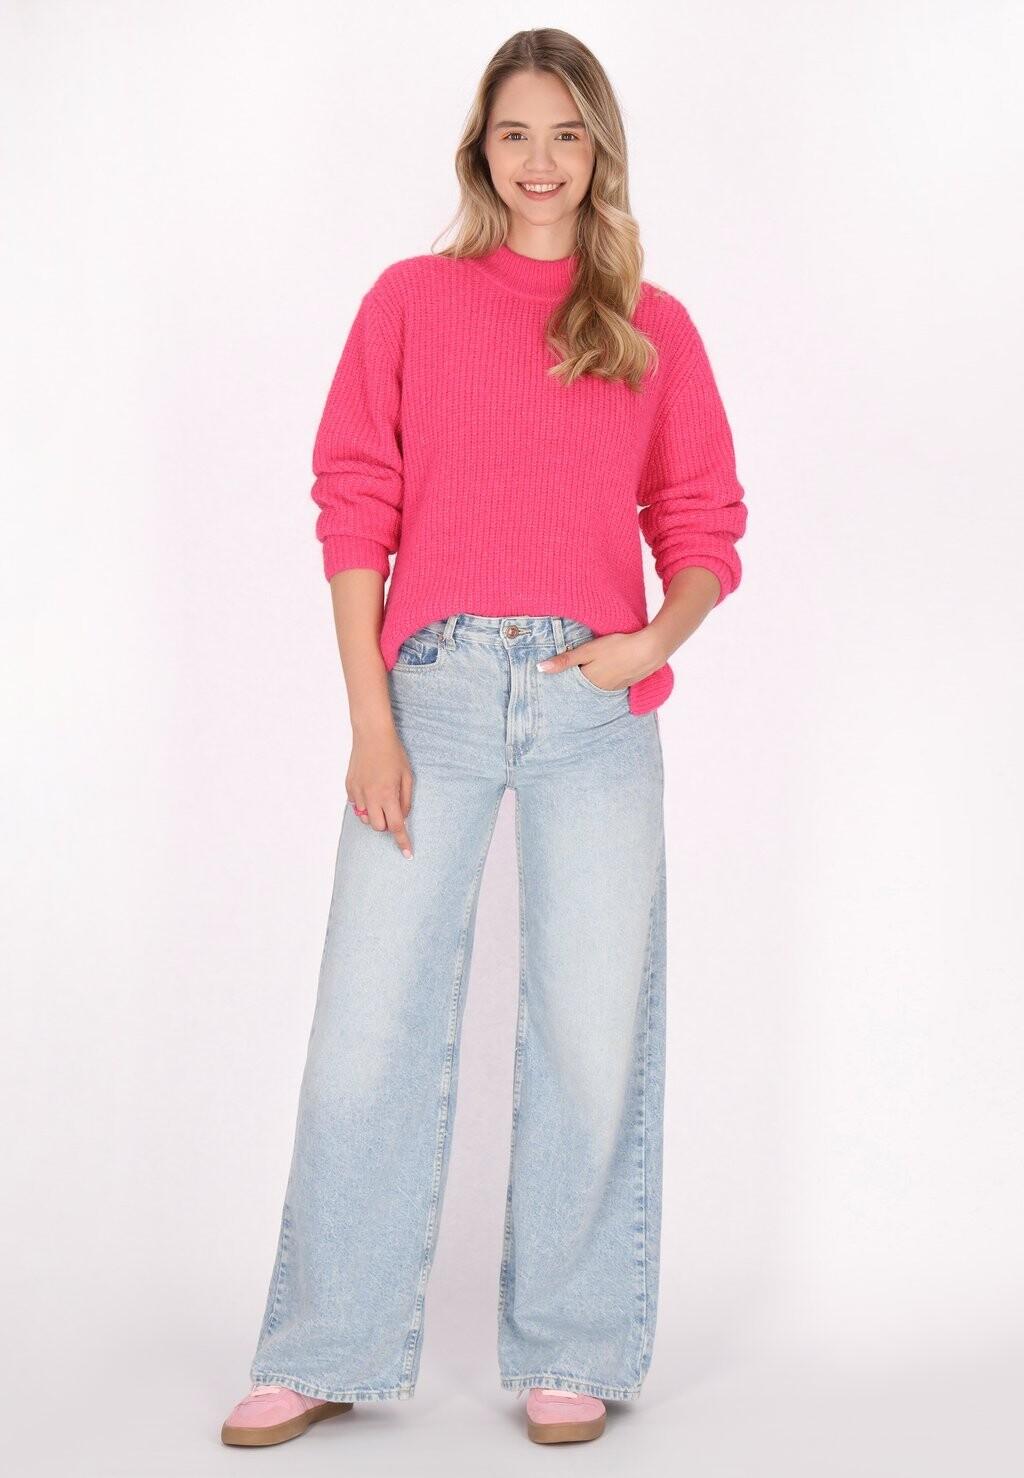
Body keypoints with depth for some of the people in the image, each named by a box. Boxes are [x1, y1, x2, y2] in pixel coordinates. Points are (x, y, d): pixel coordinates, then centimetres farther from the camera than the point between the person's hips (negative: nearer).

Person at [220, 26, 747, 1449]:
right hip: (432, 689, -1)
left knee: (593, 1027, 4)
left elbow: (705, 526, 11)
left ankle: (571, 1354, 18)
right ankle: (326, 1353, 14)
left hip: (593, 700, 1)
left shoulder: (655, 328, 10)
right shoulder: (411, 301, 8)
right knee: (370, 1015, 0)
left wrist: (658, 636, -10)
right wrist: (370, 720, -5)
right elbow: (355, 509, 3)